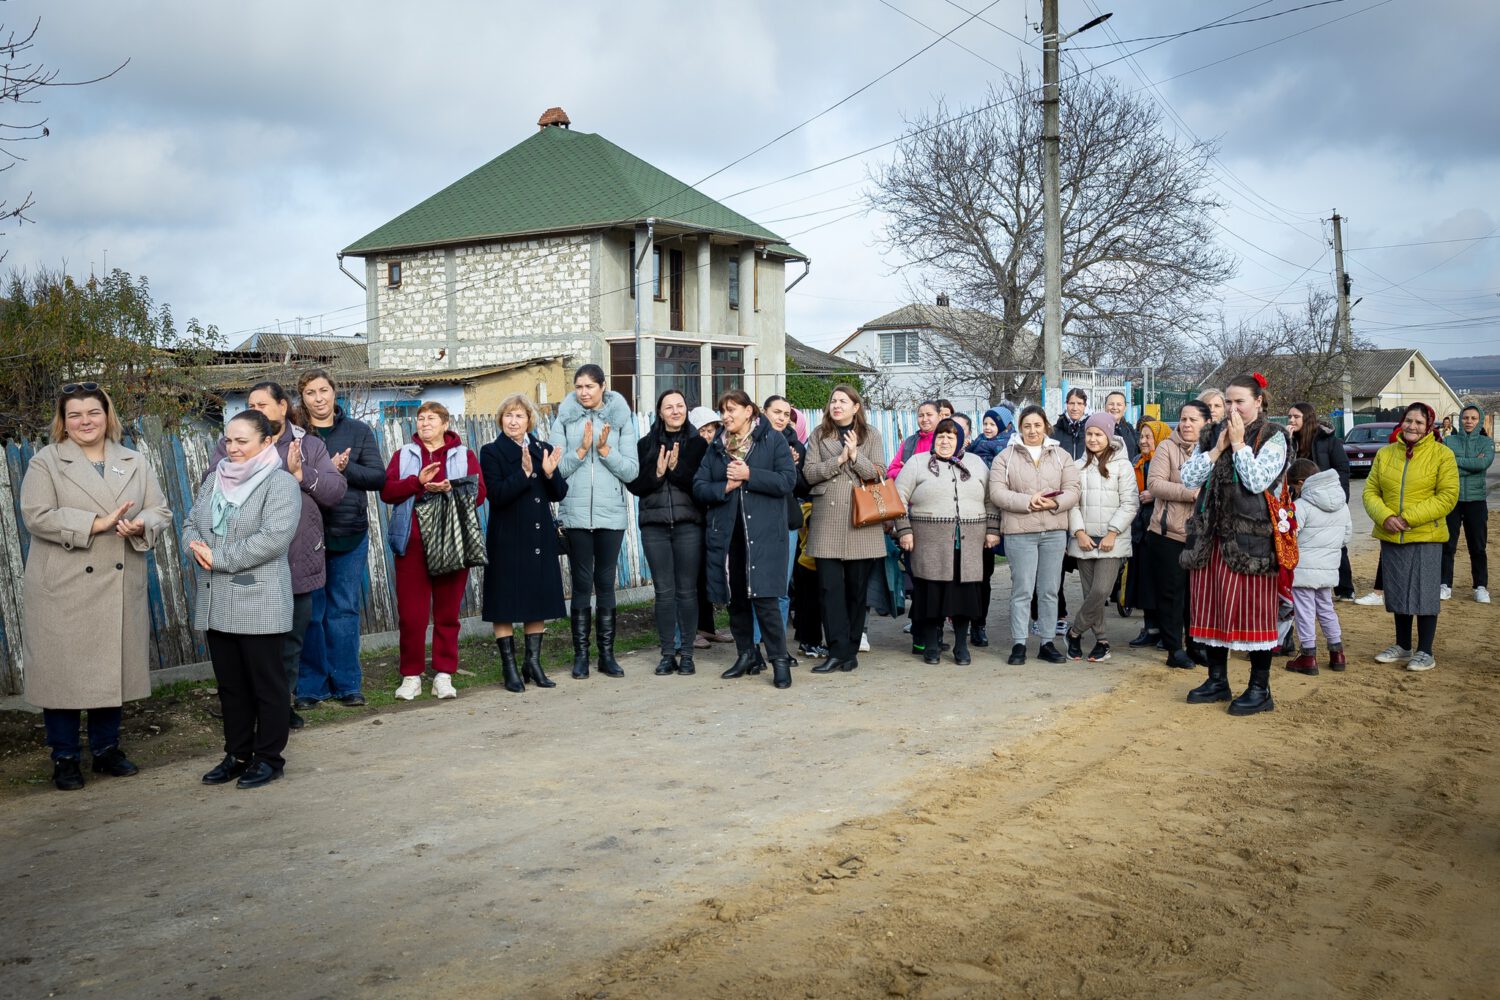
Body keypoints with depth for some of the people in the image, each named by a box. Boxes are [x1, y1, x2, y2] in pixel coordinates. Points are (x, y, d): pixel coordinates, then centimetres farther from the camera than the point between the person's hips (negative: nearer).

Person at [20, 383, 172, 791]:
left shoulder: (134, 463, 11)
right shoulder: (45, 463, -1)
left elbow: (160, 512, 9)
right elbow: (36, 516, -13)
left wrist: (140, 526, -15)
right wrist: (98, 523, -19)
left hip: (120, 590, 3)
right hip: (62, 590, -3)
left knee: (112, 669, 10)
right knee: (63, 672, 2)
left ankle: (106, 749, 24)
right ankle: (64, 758, 14)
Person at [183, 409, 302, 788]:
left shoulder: (281, 484, -8)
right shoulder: (215, 479, 15)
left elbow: (273, 538, -19)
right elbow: (191, 523, 15)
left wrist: (218, 558, -16)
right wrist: (196, 547, -9)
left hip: (260, 604, -7)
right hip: (216, 603, 7)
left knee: (267, 683, 4)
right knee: (230, 684, 14)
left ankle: (269, 757, 14)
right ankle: (237, 754, 25)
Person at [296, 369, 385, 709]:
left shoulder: (358, 431, 8)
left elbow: (378, 476, 1)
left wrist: (345, 469, -13)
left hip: (350, 534, 1)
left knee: (345, 610, 6)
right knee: (310, 611, 3)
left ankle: (346, 684, 16)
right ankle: (311, 686, 14)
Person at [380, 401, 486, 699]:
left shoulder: (465, 456, 13)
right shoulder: (403, 455, 15)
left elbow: (479, 494, 0)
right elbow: (387, 491, 1)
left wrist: (451, 488, -17)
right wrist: (418, 481, -14)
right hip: (412, 543, 0)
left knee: (448, 612, 3)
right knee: (411, 613, -2)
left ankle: (444, 675, 10)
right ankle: (411, 676, 7)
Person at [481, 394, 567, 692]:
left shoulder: (543, 449, 10)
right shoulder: (492, 452, -3)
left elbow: (560, 493, 6)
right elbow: (495, 494, -15)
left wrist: (550, 473, -13)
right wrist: (525, 472, -23)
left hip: (541, 538, 5)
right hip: (507, 540, -4)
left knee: (538, 601, 9)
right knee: (505, 604, 0)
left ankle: (533, 662, 20)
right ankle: (509, 667, 8)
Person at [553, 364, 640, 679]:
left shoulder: (621, 418, 5)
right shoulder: (565, 420, 4)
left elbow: (632, 470, 0)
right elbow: (556, 468, -2)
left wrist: (605, 450, -12)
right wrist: (581, 450, -14)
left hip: (612, 514, 1)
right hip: (576, 514, 0)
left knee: (606, 583, 6)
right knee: (581, 584, 2)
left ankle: (607, 653, 13)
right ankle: (580, 655, 8)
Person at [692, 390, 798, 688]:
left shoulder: (773, 440, 2)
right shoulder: (717, 446, 14)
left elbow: (788, 481, -8)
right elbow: (699, 486, 8)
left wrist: (749, 475, -13)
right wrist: (725, 487, -9)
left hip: (763, 532, -5)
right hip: (726, 532, 5)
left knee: (764, 597, -11)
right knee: (734, 598, 9)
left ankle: (780, 660, -4)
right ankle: (746, 655, 23)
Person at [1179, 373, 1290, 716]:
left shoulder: (1272, 438, -2)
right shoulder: (1211, 436, 13)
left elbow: (1258, 481, -16)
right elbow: (1188, 477, 2)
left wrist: (1239, 444, -12)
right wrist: (1218, 448, -7)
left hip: (1250, 539, -6)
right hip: (1210, 536, 6)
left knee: (1253, 608, -3)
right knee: (1211, 607, 10)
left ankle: (1260, 688, 6)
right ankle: (1217, 680, 23)